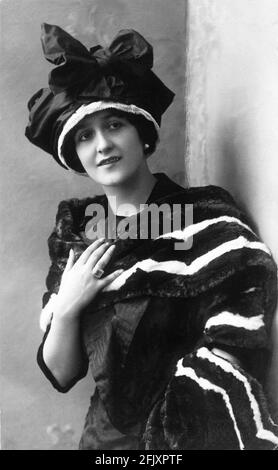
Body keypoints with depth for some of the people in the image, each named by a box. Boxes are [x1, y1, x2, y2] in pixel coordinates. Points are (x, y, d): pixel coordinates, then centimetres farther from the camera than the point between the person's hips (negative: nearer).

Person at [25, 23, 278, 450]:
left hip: (195, 430, -2)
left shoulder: (209, 218, -8)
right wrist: (65, 308, -11)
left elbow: (232, 357, -15)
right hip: (108, 435, 3)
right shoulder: (75, 235, 2)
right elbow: (61, 374, 3)